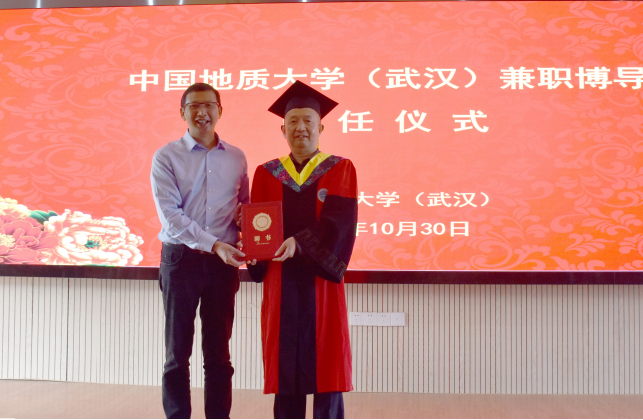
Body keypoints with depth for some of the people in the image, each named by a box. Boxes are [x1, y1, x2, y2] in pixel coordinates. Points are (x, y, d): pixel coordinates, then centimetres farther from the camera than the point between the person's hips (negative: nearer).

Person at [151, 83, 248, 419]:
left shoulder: (236, 158, 8)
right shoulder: (166, 157, -2)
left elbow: (246, 206, 16)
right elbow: (170, 215, -11)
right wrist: (214, 244, -21)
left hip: (223, 263, 3)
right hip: (181, 259, -2)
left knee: (219, 352, 9)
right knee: (177, 352, 5)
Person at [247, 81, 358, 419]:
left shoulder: (340, 170, 2)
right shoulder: (267, 174, 10)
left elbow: (338, 220, -11)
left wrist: (299, 242, -26)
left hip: (321, 277, -2)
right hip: (281, 280, 2)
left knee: (325, 360, 1)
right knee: (285, 362, 5)